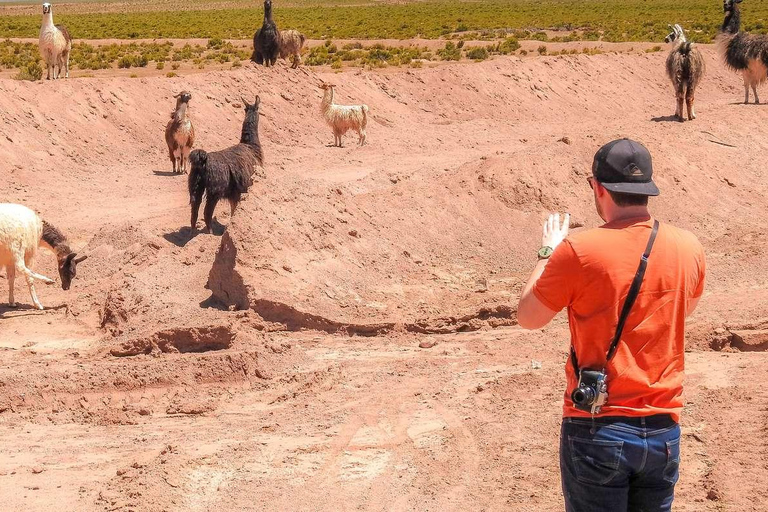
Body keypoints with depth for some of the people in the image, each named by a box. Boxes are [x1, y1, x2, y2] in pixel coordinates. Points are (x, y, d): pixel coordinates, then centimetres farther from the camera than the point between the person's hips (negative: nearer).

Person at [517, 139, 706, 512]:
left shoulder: (578, 251, -16)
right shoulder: (688, 248, -2)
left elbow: (527, 317, -2)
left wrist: (547, 252, 12)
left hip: (598, 429, -4)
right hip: (663, 429, 4)